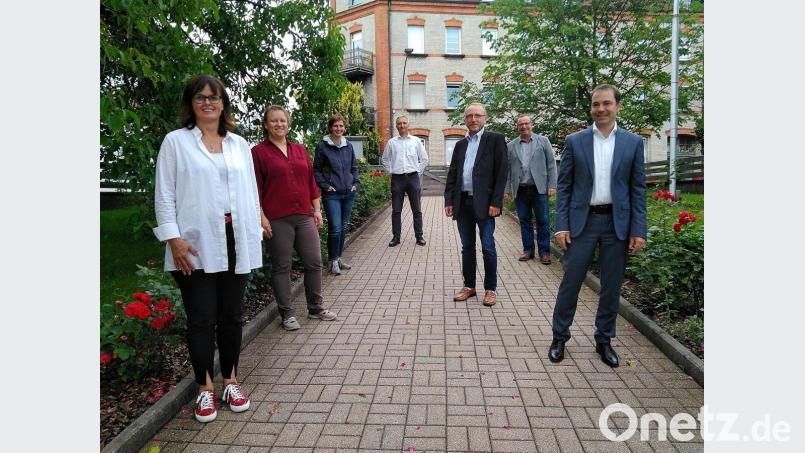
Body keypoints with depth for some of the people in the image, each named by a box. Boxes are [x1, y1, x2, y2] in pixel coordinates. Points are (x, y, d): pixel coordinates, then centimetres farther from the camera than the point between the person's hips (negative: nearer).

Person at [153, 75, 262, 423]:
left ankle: (230, 380, 27)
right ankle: (205, 387, 21)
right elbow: (164, 195, -1)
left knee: (232, 315, 12)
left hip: (235, 241, 3)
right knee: (202, 319, 4)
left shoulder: (239, 144, 13)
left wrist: (254, 235, 7)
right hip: (195, 244, -3)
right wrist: (174, 240, -10)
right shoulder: (176, 141, 3)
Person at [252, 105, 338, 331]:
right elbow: (256, 188, -5)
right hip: (277, 219, -5)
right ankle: (287, 314, 17)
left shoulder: (300, 150, 14)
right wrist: (261, 217, -11)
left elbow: (310, 181, 16)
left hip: (304, 216, 5)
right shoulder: (258, 152, 0)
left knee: (314, 262, 8)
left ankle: (315, 308, 24)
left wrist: (316, 209, 12)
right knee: (281, 267, 4)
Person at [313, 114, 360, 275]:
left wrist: (356, 183, 6)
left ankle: (339, 257, 25)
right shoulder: (323, 146, -5)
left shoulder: (348, 146, 8)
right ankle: (333, 260, 6)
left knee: (343, 227, 11)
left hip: (349, 193, 5)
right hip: (332, 194, -5)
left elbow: (354, 167, 18)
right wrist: (325, 186, -9)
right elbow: (316, 170, -1)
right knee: (335, 228, -9)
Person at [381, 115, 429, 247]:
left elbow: (424, 159, 11)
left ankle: (419, 236, 13)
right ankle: (396, 237, 13)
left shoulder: (416, 141, 6)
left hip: (413, 178, 0)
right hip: (397, 178, 0)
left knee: (417, 210, 4)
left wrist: (418, 172, 5)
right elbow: (385, 159, 16)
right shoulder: (391, 142, 6)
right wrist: (390, 172, 6)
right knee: (396, 210, 4)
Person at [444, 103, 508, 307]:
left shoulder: (495, 139, 0)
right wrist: (449, 200, 5)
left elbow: (501, 172, -7)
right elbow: (452, 174, 15)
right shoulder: (460, 145, 16)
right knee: (467, 247, 11)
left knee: (488, 247, 1)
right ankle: (469, 286, 22)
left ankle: (490, 288, 13)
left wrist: (496, 202, -14)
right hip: (463, 202, 5)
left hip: (484, 203, -5)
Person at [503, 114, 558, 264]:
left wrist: (552, 185, -5)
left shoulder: (543, 141, 6)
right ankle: (528, 250, 18)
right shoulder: (510, 146, 9)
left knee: (543, 221, 1)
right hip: (520, 190, 2)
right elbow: (507, 169, 8)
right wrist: (506, 190, 2)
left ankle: (544, 252, 10)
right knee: (524, 221, 7)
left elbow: (551, 164, 3)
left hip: (539, 189, -1)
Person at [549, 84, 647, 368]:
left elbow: (638, 188, 4)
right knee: (570, 282, 3)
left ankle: (604, 340, 26)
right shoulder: (574, 141, 3)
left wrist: (639, 230, -2)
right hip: (582, 221, -1)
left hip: (618, 223, 1)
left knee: (611, 287, 9)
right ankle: (559, 337, 19)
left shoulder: (633, 143, 5)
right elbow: (564, 186, 1)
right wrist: (561, 225, -6)